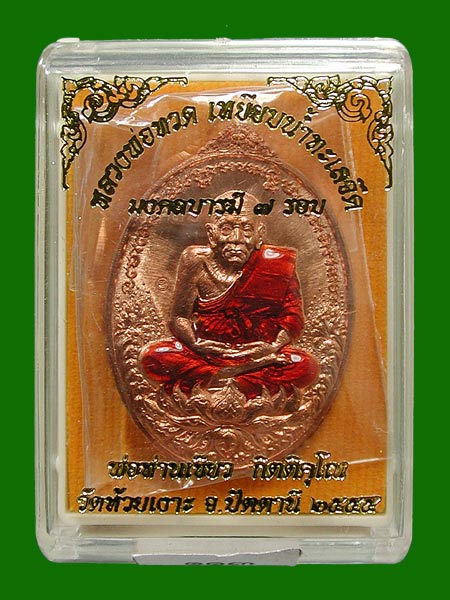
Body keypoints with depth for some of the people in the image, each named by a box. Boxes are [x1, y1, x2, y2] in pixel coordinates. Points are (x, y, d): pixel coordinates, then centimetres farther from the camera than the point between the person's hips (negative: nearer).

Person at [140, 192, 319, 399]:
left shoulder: (276, 263, -5)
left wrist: (274, 347, -21)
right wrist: (196, 344, -22)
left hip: (257, 356, -1)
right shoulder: (197, 261, -4)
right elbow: (179, 316, -1)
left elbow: (293, 316, -1)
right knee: (151, 356, -24)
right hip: (207, 354, 1)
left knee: (307, 367, -28)